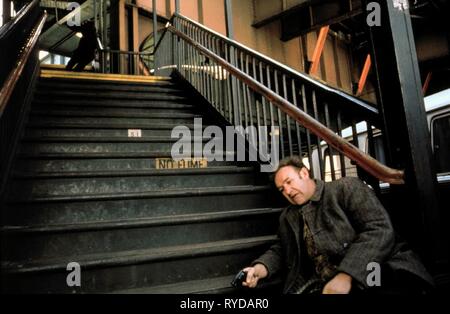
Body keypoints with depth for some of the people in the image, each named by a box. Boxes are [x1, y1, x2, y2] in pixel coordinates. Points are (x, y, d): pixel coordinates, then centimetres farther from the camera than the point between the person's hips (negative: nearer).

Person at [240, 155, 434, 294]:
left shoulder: (346, 188, 0)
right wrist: (260, 268, 4)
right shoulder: (287, 217, 19)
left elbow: (379, 230, -11)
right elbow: (280, 250, 26)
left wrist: (346, 275, -22)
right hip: (323, 286, 5)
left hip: (376, 275, -4)